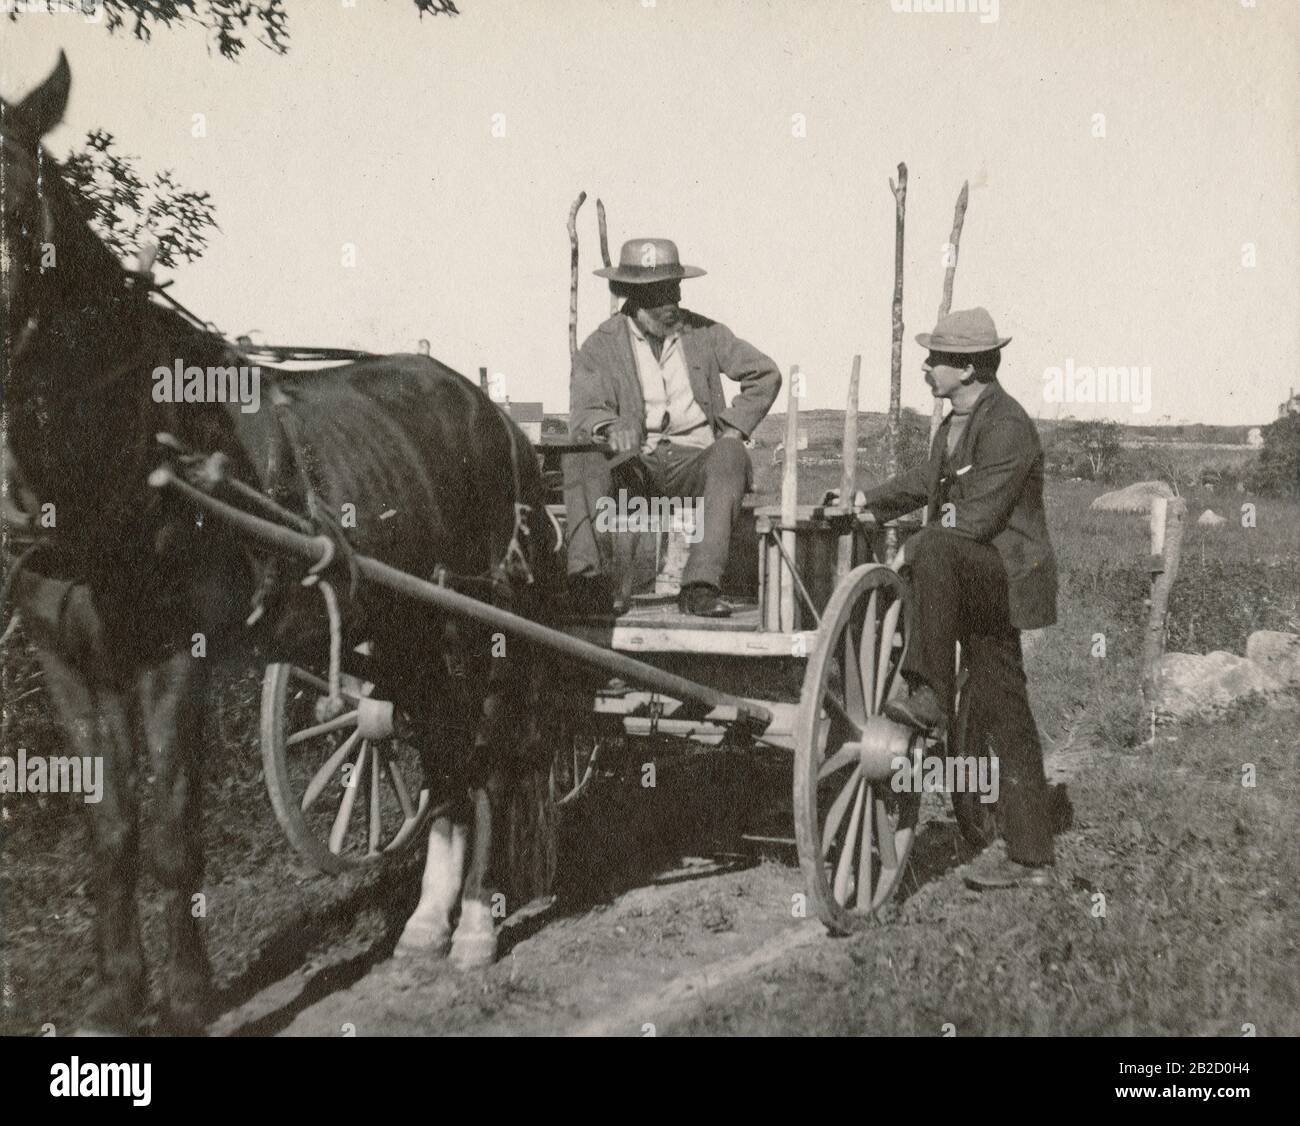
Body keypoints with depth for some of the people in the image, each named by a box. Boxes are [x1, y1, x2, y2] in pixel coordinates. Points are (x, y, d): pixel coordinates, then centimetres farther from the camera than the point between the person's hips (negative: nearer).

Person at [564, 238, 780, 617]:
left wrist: (735, 427, 5)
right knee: (581, 455, -30)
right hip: (634, 467, -1)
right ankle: (589, 578, -43)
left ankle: (700, 585, -40)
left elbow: (765, 374, 19)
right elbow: (583, 411, -9)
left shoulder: (704, 334, 12)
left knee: (729, 454, -32)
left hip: (695, 462, 1)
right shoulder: (600, 347, 5)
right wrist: (608, 427, -34)